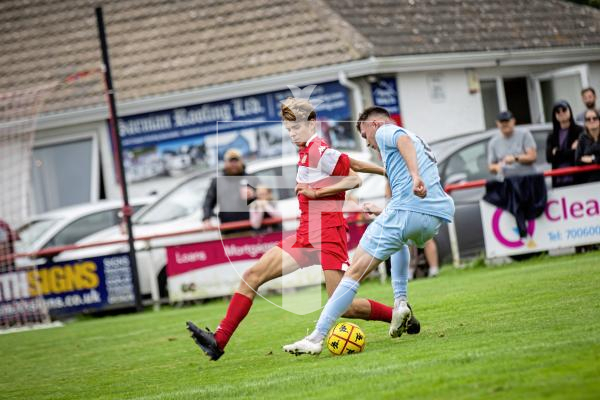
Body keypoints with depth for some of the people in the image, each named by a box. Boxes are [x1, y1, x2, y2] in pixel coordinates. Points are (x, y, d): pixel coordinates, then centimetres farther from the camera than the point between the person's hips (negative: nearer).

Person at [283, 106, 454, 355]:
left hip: (406, 209, -8)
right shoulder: (419, 140, 34)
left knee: (355, 272, -5)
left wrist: (414, 176, -30)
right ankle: (400, 302, 21)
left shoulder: (384, 132, 9)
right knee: (402, 240, 42)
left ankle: (317, 337, -11)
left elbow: (404, 140, -14)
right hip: (438, 215, 8)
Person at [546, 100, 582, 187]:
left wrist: (558, 153, -4)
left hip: (576, 178, -3)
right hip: (558, 180, 3)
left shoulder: (579, 131, 2)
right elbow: (549, 157, -1)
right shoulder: (552, 136, 12)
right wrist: (571, 150, -6)